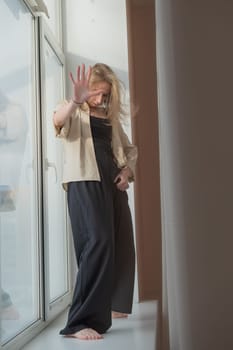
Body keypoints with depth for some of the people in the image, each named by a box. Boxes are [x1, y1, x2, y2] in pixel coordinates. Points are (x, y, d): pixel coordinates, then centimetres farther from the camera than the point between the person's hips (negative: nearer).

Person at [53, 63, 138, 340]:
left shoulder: (111, 117, 21)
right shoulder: (74, 112, 4)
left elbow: (129, 149, 27)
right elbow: (58, 120, -21)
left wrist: (127, 170, 6)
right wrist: (75, 101, -41)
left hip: (112, 182, 7)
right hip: (84, 182, -7)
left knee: (120, 245, 9)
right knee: (98, 242, -22)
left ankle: (110, 305, 29)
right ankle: (80, 321, -21)